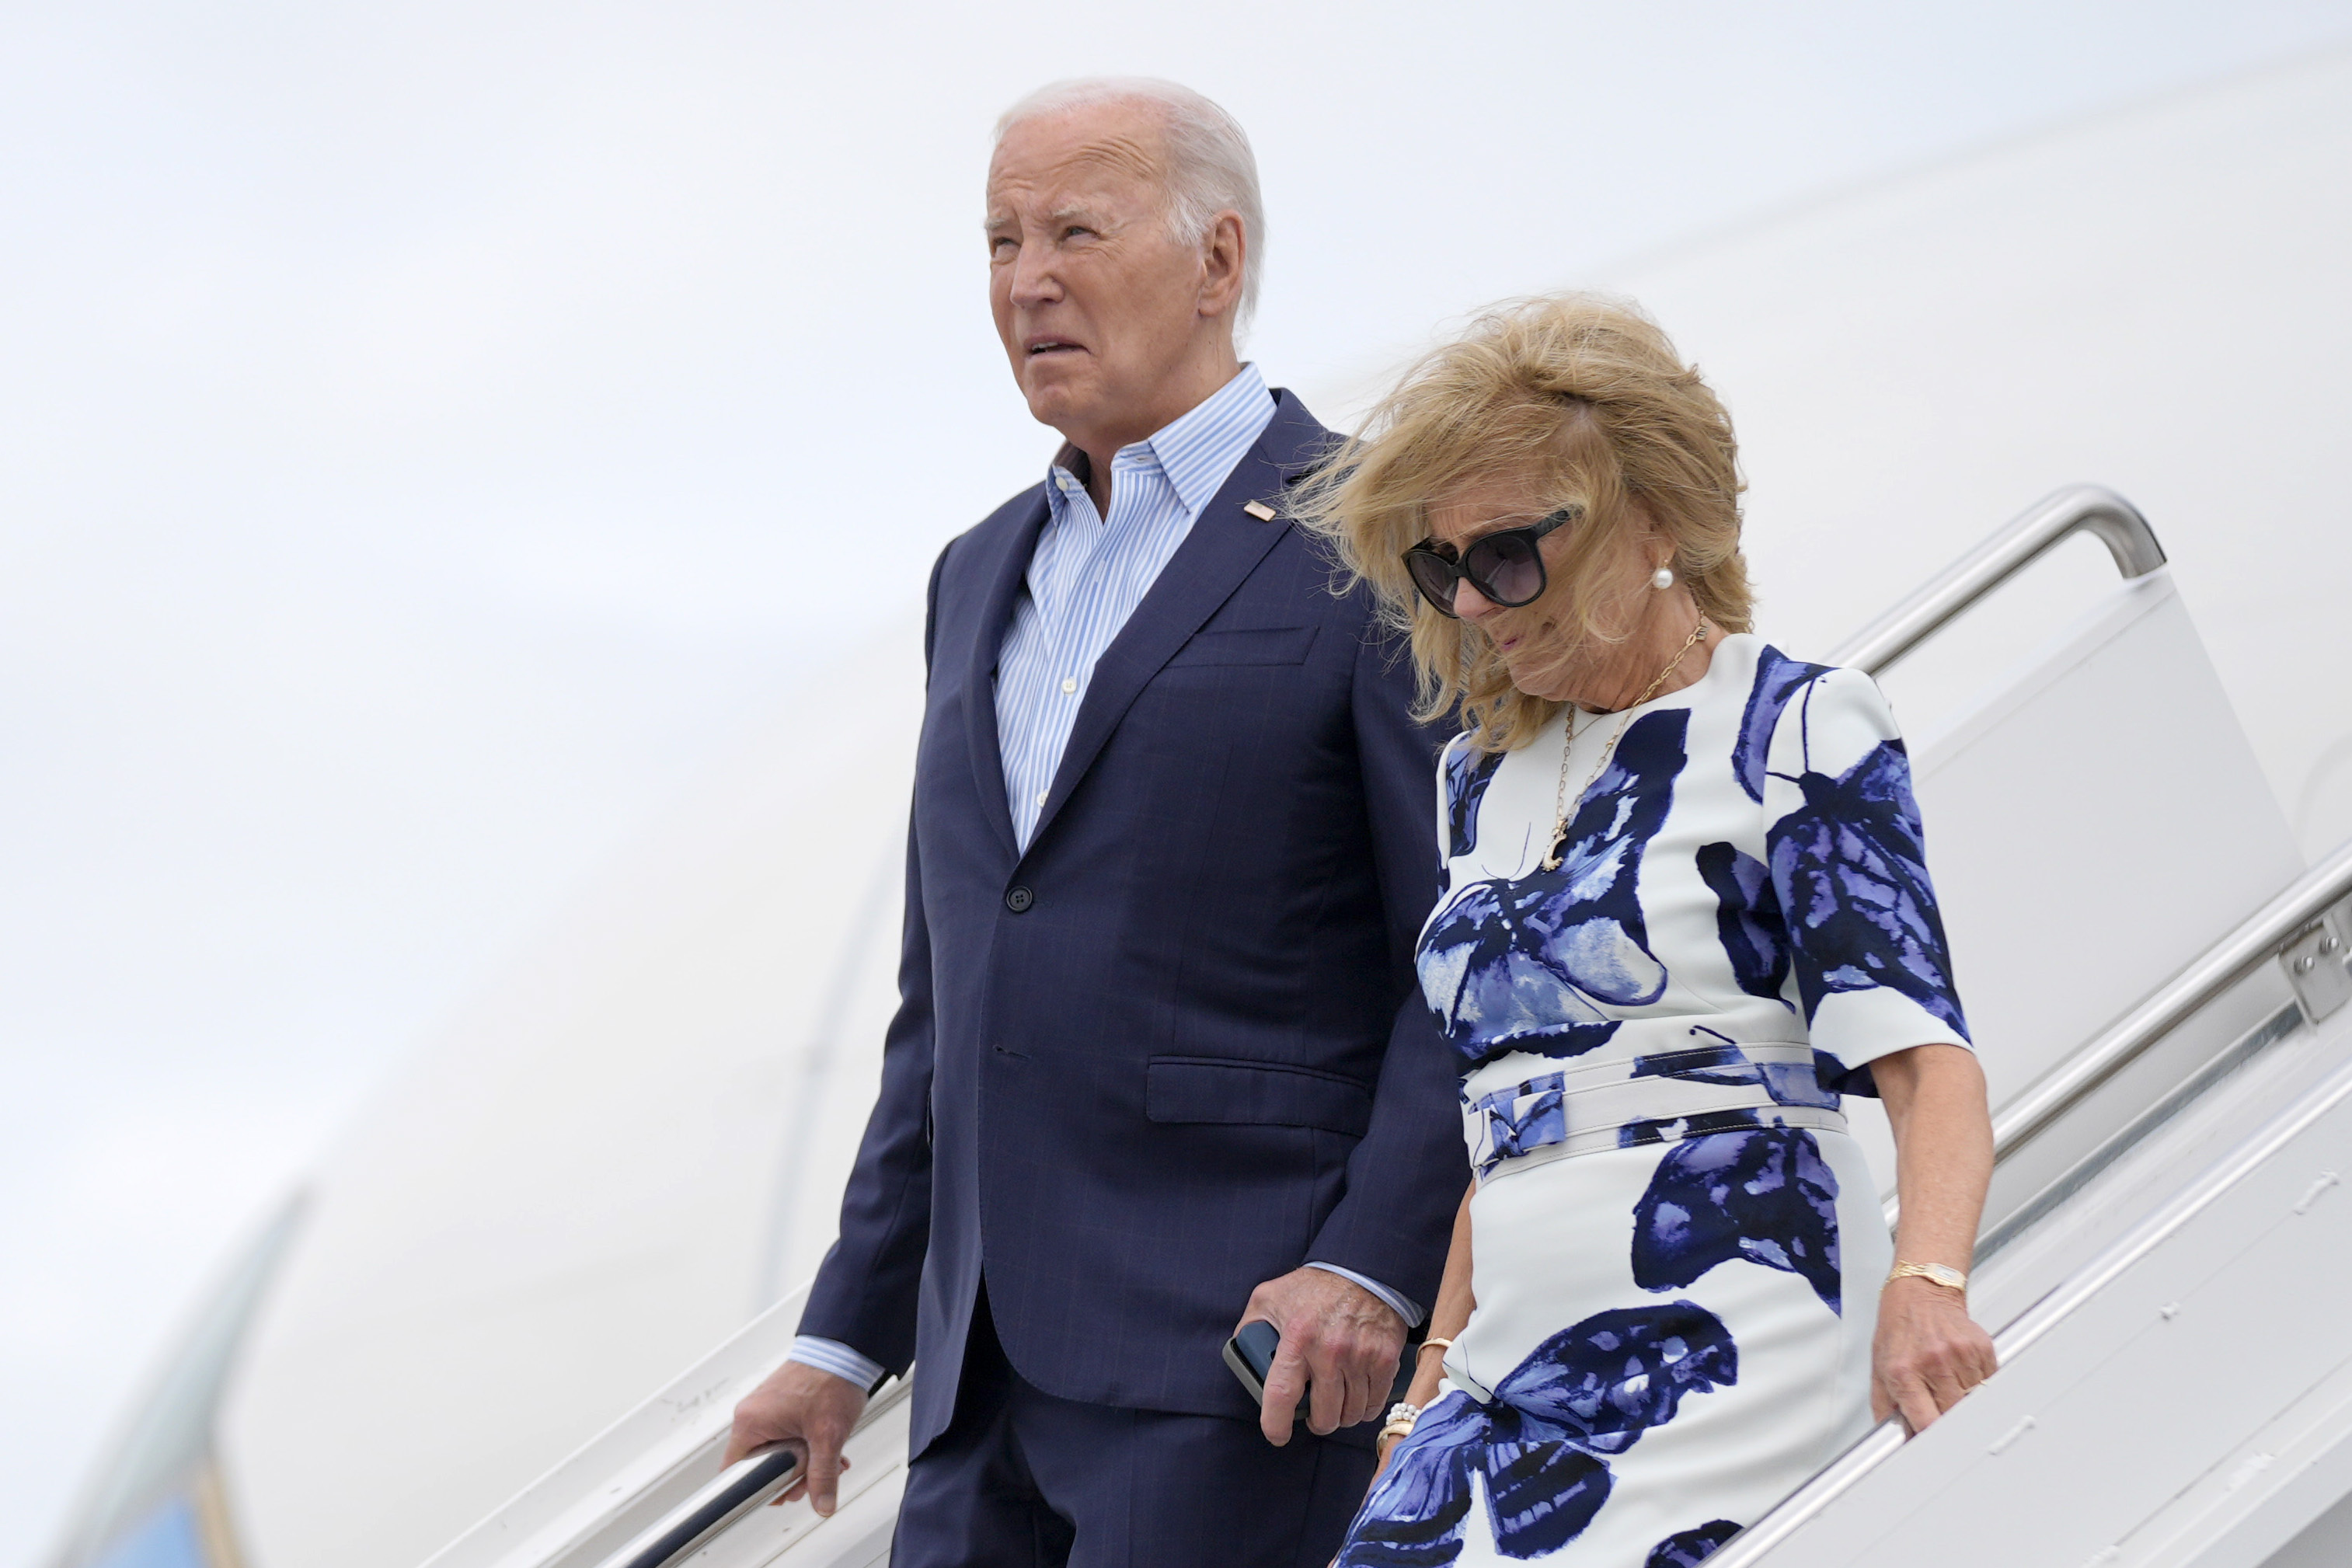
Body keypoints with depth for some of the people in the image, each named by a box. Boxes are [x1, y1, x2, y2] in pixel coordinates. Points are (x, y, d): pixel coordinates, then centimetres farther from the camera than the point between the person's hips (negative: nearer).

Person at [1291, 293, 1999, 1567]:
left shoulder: (1797, 733, -1)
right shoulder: (1483, 778, 18)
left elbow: (1920, 1053, -13)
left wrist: (1924, 1283, -30)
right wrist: (1439, 1366, 12)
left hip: (1726, 1369, -6)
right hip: (1518, 1384, 6)